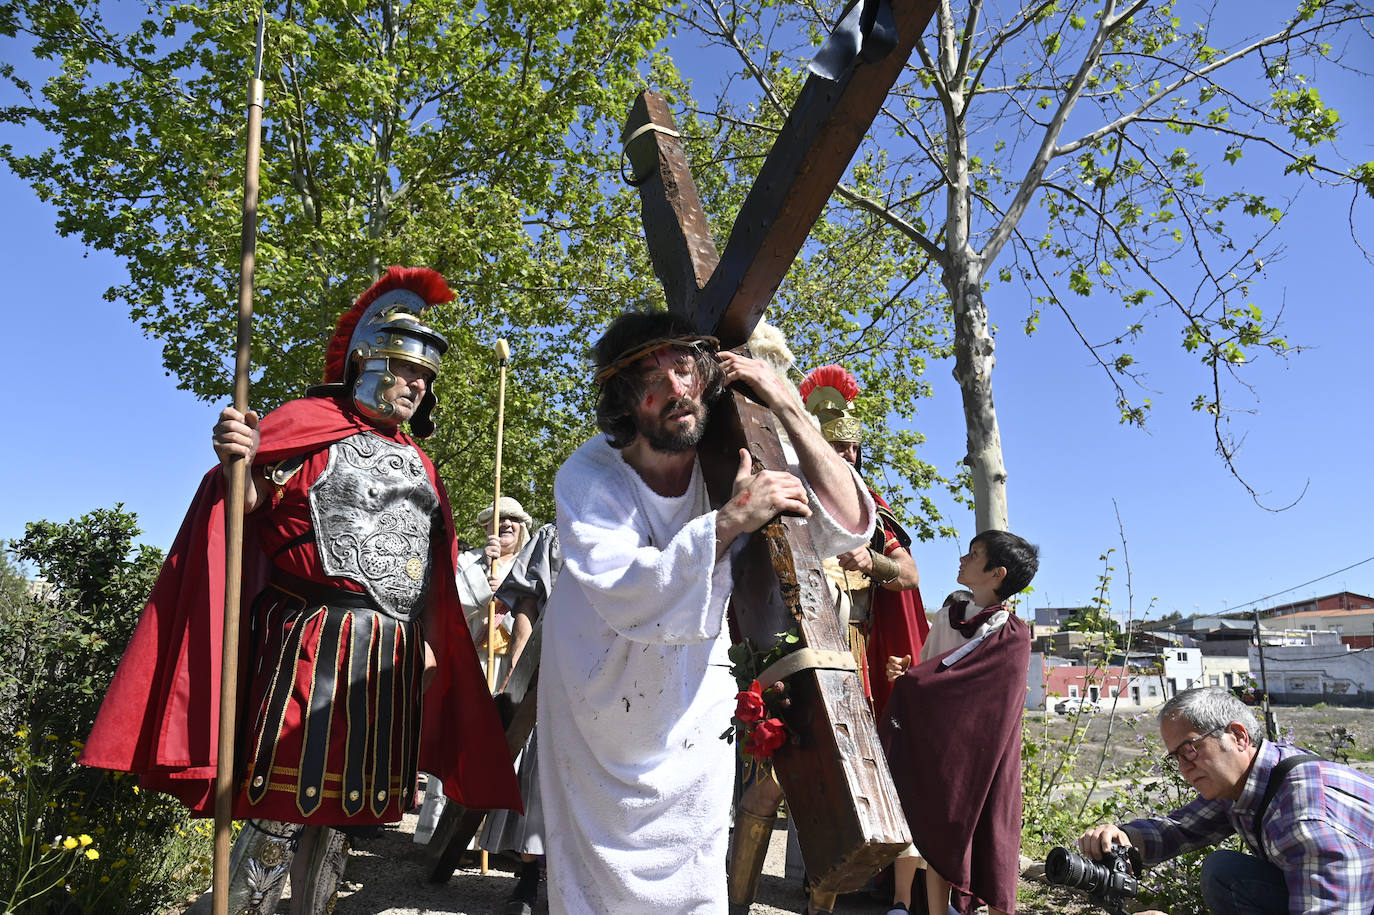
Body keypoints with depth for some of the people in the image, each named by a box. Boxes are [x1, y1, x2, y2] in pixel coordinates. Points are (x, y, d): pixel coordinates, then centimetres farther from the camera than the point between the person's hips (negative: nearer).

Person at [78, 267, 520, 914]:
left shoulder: (416, 463, 18)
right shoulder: (310, 425, 0)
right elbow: (253, 505, -6)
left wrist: (428, 642, 13)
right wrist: (239, 466, -28)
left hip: (392, 656, 6)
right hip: (313, 641, -6)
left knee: (340, 806, 15)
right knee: (283, 807, -3)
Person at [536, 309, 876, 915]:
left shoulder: (732, 461, -14)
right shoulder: (588, 478, -22)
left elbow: (849, 527, -18)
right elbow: (624, 597, -34)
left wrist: (786, 408, -26)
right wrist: (732, 520, -37)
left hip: (693, 705, 2)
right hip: (598, 700, -2)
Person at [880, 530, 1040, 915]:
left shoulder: (1012, 637, -7)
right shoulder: (945, 618, 10)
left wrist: (909, 680, -13)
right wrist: (905, 674, -5)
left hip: (977, 750, -4)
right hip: (932, 744, 4)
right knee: (936, 830, 2)